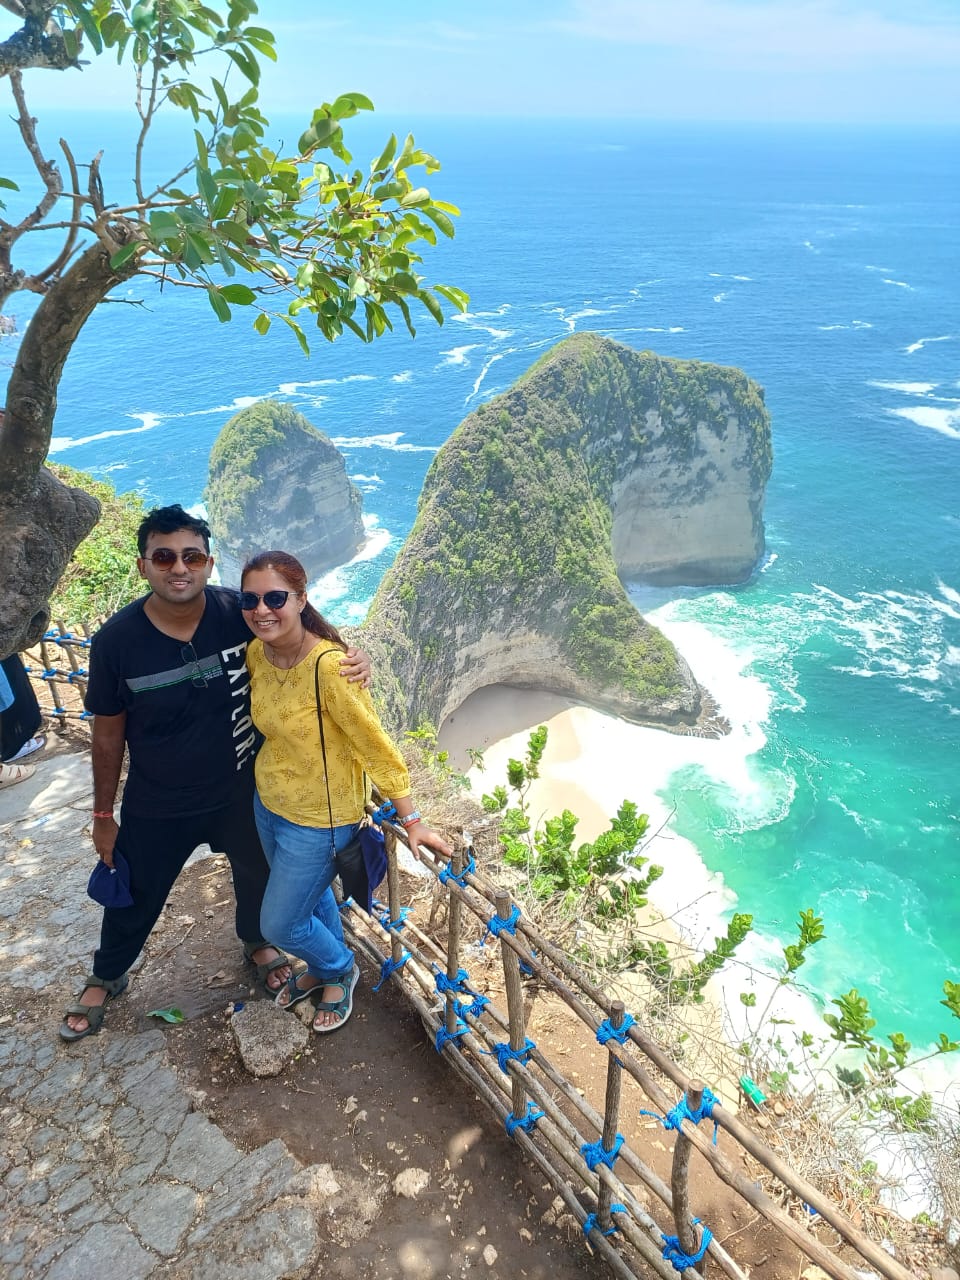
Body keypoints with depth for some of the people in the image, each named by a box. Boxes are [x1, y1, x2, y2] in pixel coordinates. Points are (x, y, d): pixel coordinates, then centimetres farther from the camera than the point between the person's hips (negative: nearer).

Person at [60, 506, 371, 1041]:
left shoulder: (240, 614, -21)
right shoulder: (117, 640, -21)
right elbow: (109, 735, -8)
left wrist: (353, 661, -28)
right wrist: (103, 815, 2)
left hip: (240, 791, 1)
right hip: (155, 807, -1)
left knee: (257, 873, 25)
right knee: (136, 896, 21)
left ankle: (257, 940, 59)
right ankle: (106, 978, 53)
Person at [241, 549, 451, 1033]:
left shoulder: (328, 665, -31)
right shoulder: (256, 653, -9)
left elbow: (375, 745, -24)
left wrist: (411, 820, -18)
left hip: (318, 819, -6)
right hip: (268, 803, 6)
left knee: (280, 925, 10)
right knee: (312, 894, 28)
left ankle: (340, 969, 41)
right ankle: (323, 968, 57)